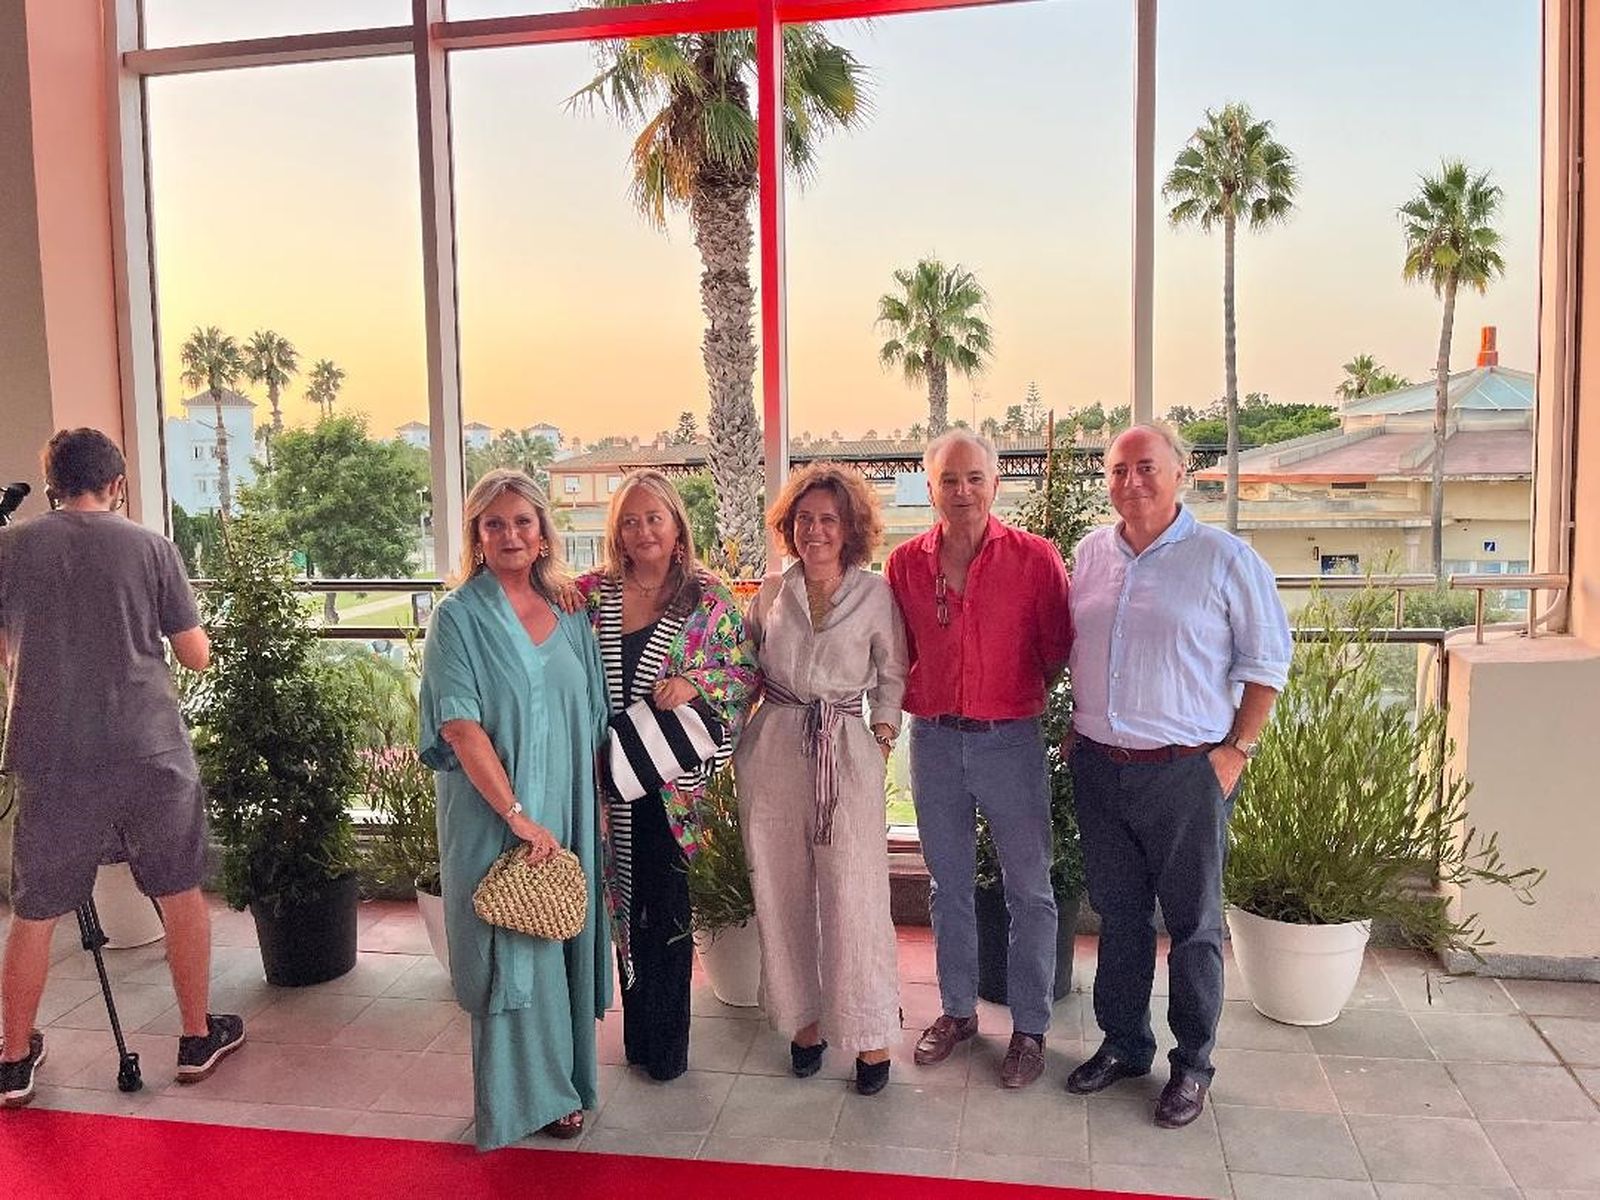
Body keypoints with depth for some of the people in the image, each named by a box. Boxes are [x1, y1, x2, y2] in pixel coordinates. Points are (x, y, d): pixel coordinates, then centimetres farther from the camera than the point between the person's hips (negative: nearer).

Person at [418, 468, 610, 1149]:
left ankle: (562, 1078, 32)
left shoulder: (568, 614, 7)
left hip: (567, 814, 5)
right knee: (512, 948, 4)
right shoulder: (460, 616, -8)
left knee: (561, 940, 14)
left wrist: (593, 805, 7)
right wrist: (518, 814, -19)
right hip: (494, 817, -5)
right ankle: (524, 1098, 21)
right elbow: (461, 727, -16)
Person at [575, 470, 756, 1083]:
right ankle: (640, 1034, 29)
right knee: (626, 897, 12)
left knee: (666, 903, 4)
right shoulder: (592, 593, 5)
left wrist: (693, 683, -16)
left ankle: (664, 1041, 21)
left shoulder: (708, 597, -1)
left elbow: (746, 671, -1)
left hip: (674, 778, -2)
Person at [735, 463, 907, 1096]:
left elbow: (892, 674, 9)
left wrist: (883, 732, -1)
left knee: (853, 896, -4)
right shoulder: (771, 592, 8)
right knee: (782, 894, 9)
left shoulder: (875, 593, 0)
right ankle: (803, 1017, 26)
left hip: (846, 754, -3)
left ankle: (871, 1036, 12)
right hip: (772, 751, 3)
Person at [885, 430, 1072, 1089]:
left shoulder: (1035, 557, -8)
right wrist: (910, 706, 4)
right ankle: (957, 1010, 32)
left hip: (1010, 740, -3)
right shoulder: (906, 563, 1)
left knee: (1029, 891, 7)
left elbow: (1059, 650, -2)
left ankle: (1030, 1027, 22)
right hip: (933, 740, 3)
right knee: (948, 885, 16)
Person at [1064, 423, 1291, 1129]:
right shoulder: (1090, 554, 7)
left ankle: (1192, 1064, 24)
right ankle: (1123, 1044, 32)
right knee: (1117, 913, 16)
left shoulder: (1225, 559, -8)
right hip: (1098, 766, 5)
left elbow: (1266, 662, -5)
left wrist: (1237, 751, -9)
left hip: (1186, 772, -4)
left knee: (1193, 924, 8)